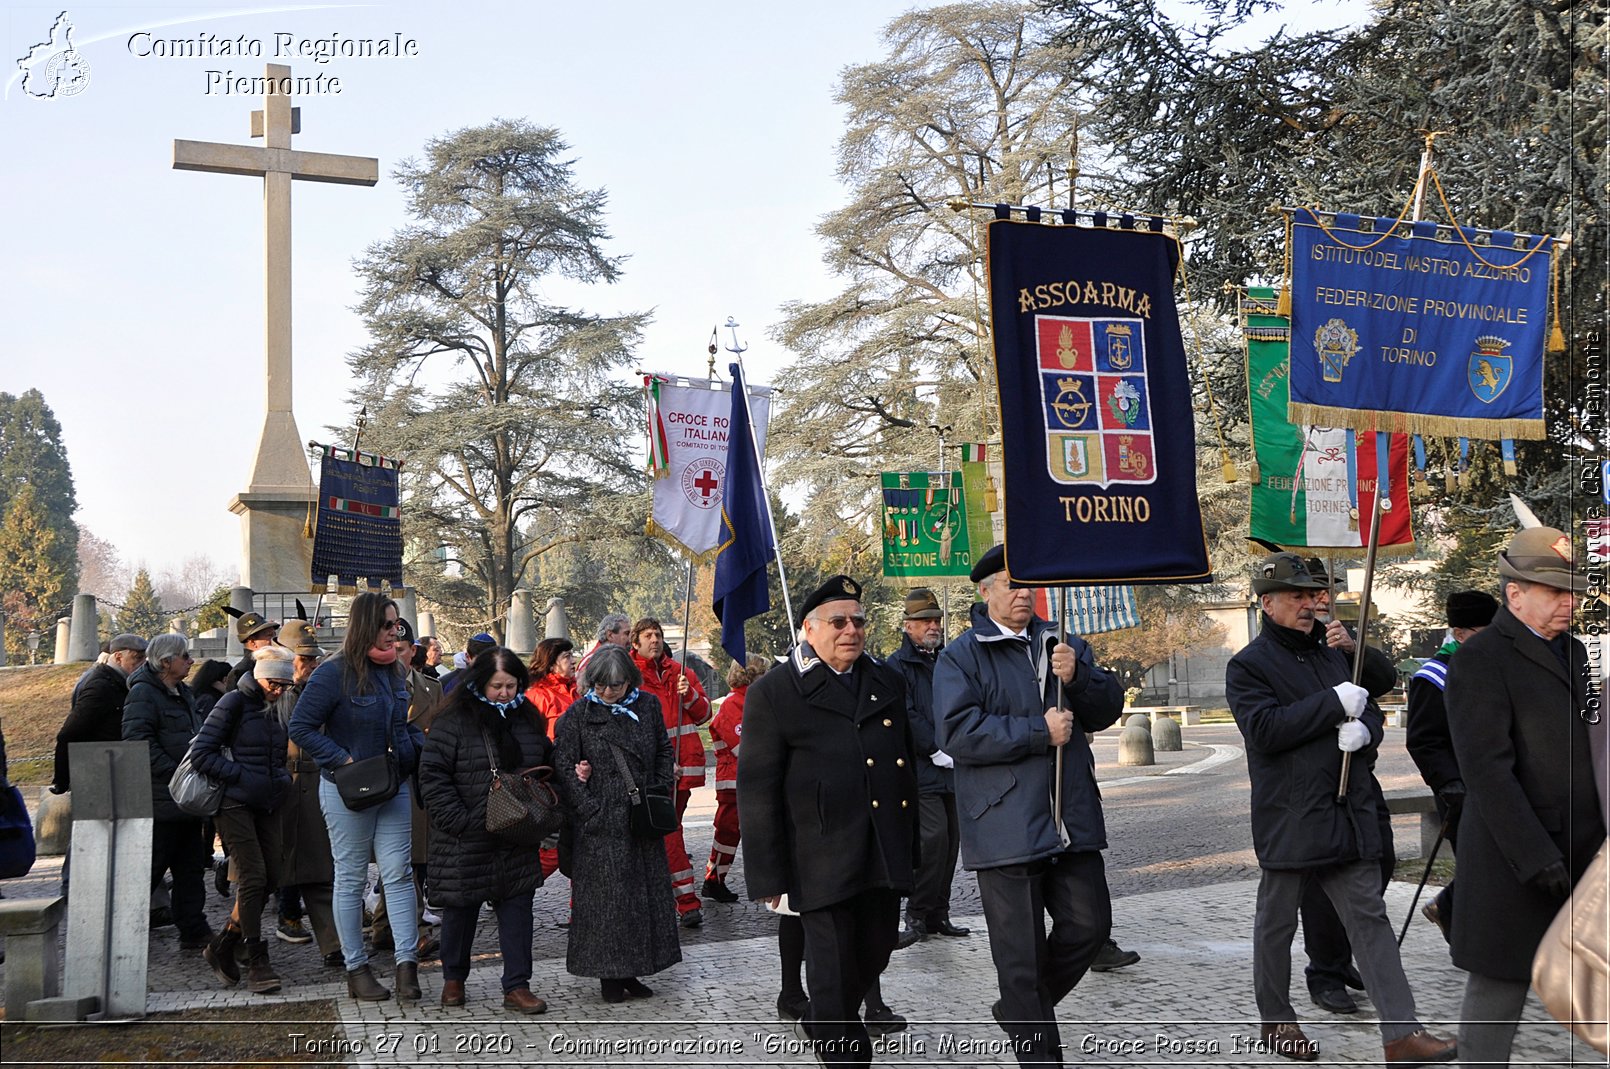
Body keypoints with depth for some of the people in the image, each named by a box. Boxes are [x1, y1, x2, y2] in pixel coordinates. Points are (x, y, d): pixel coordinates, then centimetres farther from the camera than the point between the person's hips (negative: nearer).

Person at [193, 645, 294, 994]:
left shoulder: (275, 709, 14)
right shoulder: (235, 702, -7)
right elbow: (201, 752, -12)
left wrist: (283, 778, 7)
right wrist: (243, 777, -18)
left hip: (265, 804, 7)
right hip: (235, 804, -7)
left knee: (270, 878, 4)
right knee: (253, 876, -12)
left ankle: (223, 946, 22)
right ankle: (257, 963, -5)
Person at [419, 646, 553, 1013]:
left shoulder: (527, 719, 8)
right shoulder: (452, 722, -8)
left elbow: (547, 764, 22)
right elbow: (432, 776, -11)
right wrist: (459, 820, -17)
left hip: (516, 840, 4)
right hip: (465, 840, -4)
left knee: (517, 910, 2)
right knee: (461, 908, 10)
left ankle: (516, 987, 10)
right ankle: (453, 979, 30)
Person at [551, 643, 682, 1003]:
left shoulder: (648, 706, 6)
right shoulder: (577, 714, -3)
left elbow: (664, 752, 14)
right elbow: (563, 765, -6)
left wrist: (660, 792, 2)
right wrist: (591, 810, -12)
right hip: (599, 824, -4)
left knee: (644, 890, 8)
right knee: (604, 894, 0)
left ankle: (630, 971, 20)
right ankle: (608, 974, 12)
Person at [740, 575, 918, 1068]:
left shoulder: (889, 682, 11)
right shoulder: (773, 693, -5)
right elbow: (757, 791, -6)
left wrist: (916, 844, 15)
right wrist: (770, 877, -9)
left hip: (885, 856, 6)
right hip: (823, 858, -6)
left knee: (873, 957, 17)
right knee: (834, 970, 0)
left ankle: (821, 1023, 43)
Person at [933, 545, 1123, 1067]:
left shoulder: (1064, 646, 14)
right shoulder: (961, 657, -3)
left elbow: (1107, 709, 9)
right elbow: (957, 732, -16)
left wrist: (1076, 676, -11)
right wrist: (1039, 733, -15)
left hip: (1071, 822, 5)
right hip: (1006, 825, -5)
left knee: (1090, 925, 9)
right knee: (1021, 955, 3)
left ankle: (1019, 1007, 32)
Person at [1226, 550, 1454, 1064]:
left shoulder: (1332, 657, 17)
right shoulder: (1247, 666, -6)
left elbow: (1371, 710, 20)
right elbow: (1265, 729, -20)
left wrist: (1363, 729, -5)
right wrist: (1335, 704, -19)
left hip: (1348, 814, 6)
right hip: (1287, 820, -6)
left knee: (1369, 918, 4)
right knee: (1276, 922, 9)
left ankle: (1401, 1032, 6)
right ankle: (1275, 1021, 25)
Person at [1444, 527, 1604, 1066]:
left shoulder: (1573, 652, 14)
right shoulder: (1478, 660, -12)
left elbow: (1592, 747, 19)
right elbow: (1486, 769, -18)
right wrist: (1535, 858, -21)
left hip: (1581, 852, 8)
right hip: (1513, 857, -7)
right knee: (1499, 987, 1)